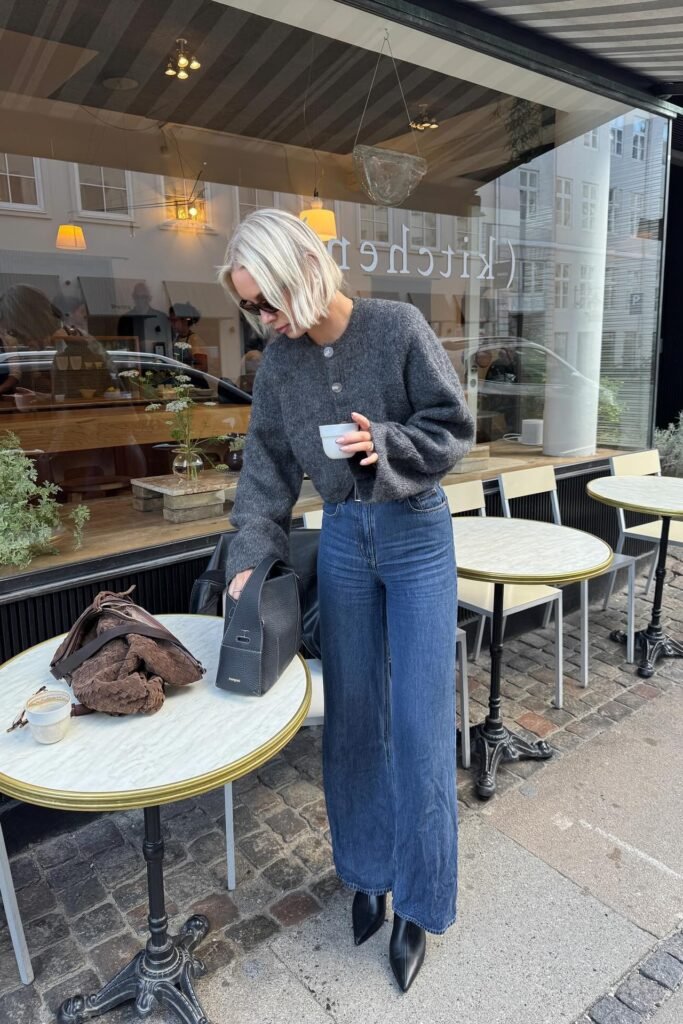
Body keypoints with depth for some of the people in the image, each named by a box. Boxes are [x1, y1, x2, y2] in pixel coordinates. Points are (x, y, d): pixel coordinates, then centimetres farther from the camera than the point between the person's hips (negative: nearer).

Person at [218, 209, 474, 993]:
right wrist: (250, 558, -6)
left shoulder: (398, 327, -12)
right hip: (342, 541, 4)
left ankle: (418, 901, 22)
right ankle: (367, 871, 33)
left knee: (420, 724, 1)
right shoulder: (279, 362, -1)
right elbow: (268, 470, 3)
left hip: (417, 536, -3)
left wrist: (383, 445, -24)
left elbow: (453, 428, -7)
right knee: (352, 716, 10)